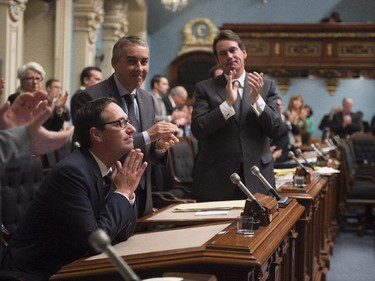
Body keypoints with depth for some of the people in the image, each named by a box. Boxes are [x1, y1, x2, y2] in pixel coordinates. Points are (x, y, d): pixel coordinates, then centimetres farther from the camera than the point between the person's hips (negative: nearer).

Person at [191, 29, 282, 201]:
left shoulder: (266, 86, 7)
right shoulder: (204, 88, 4)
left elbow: (275, 129, 1)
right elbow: (198, 130, -7)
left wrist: (256, 99, -13)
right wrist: (228, 103, -17)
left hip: (256, 178, 1)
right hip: (216, 180, -1)